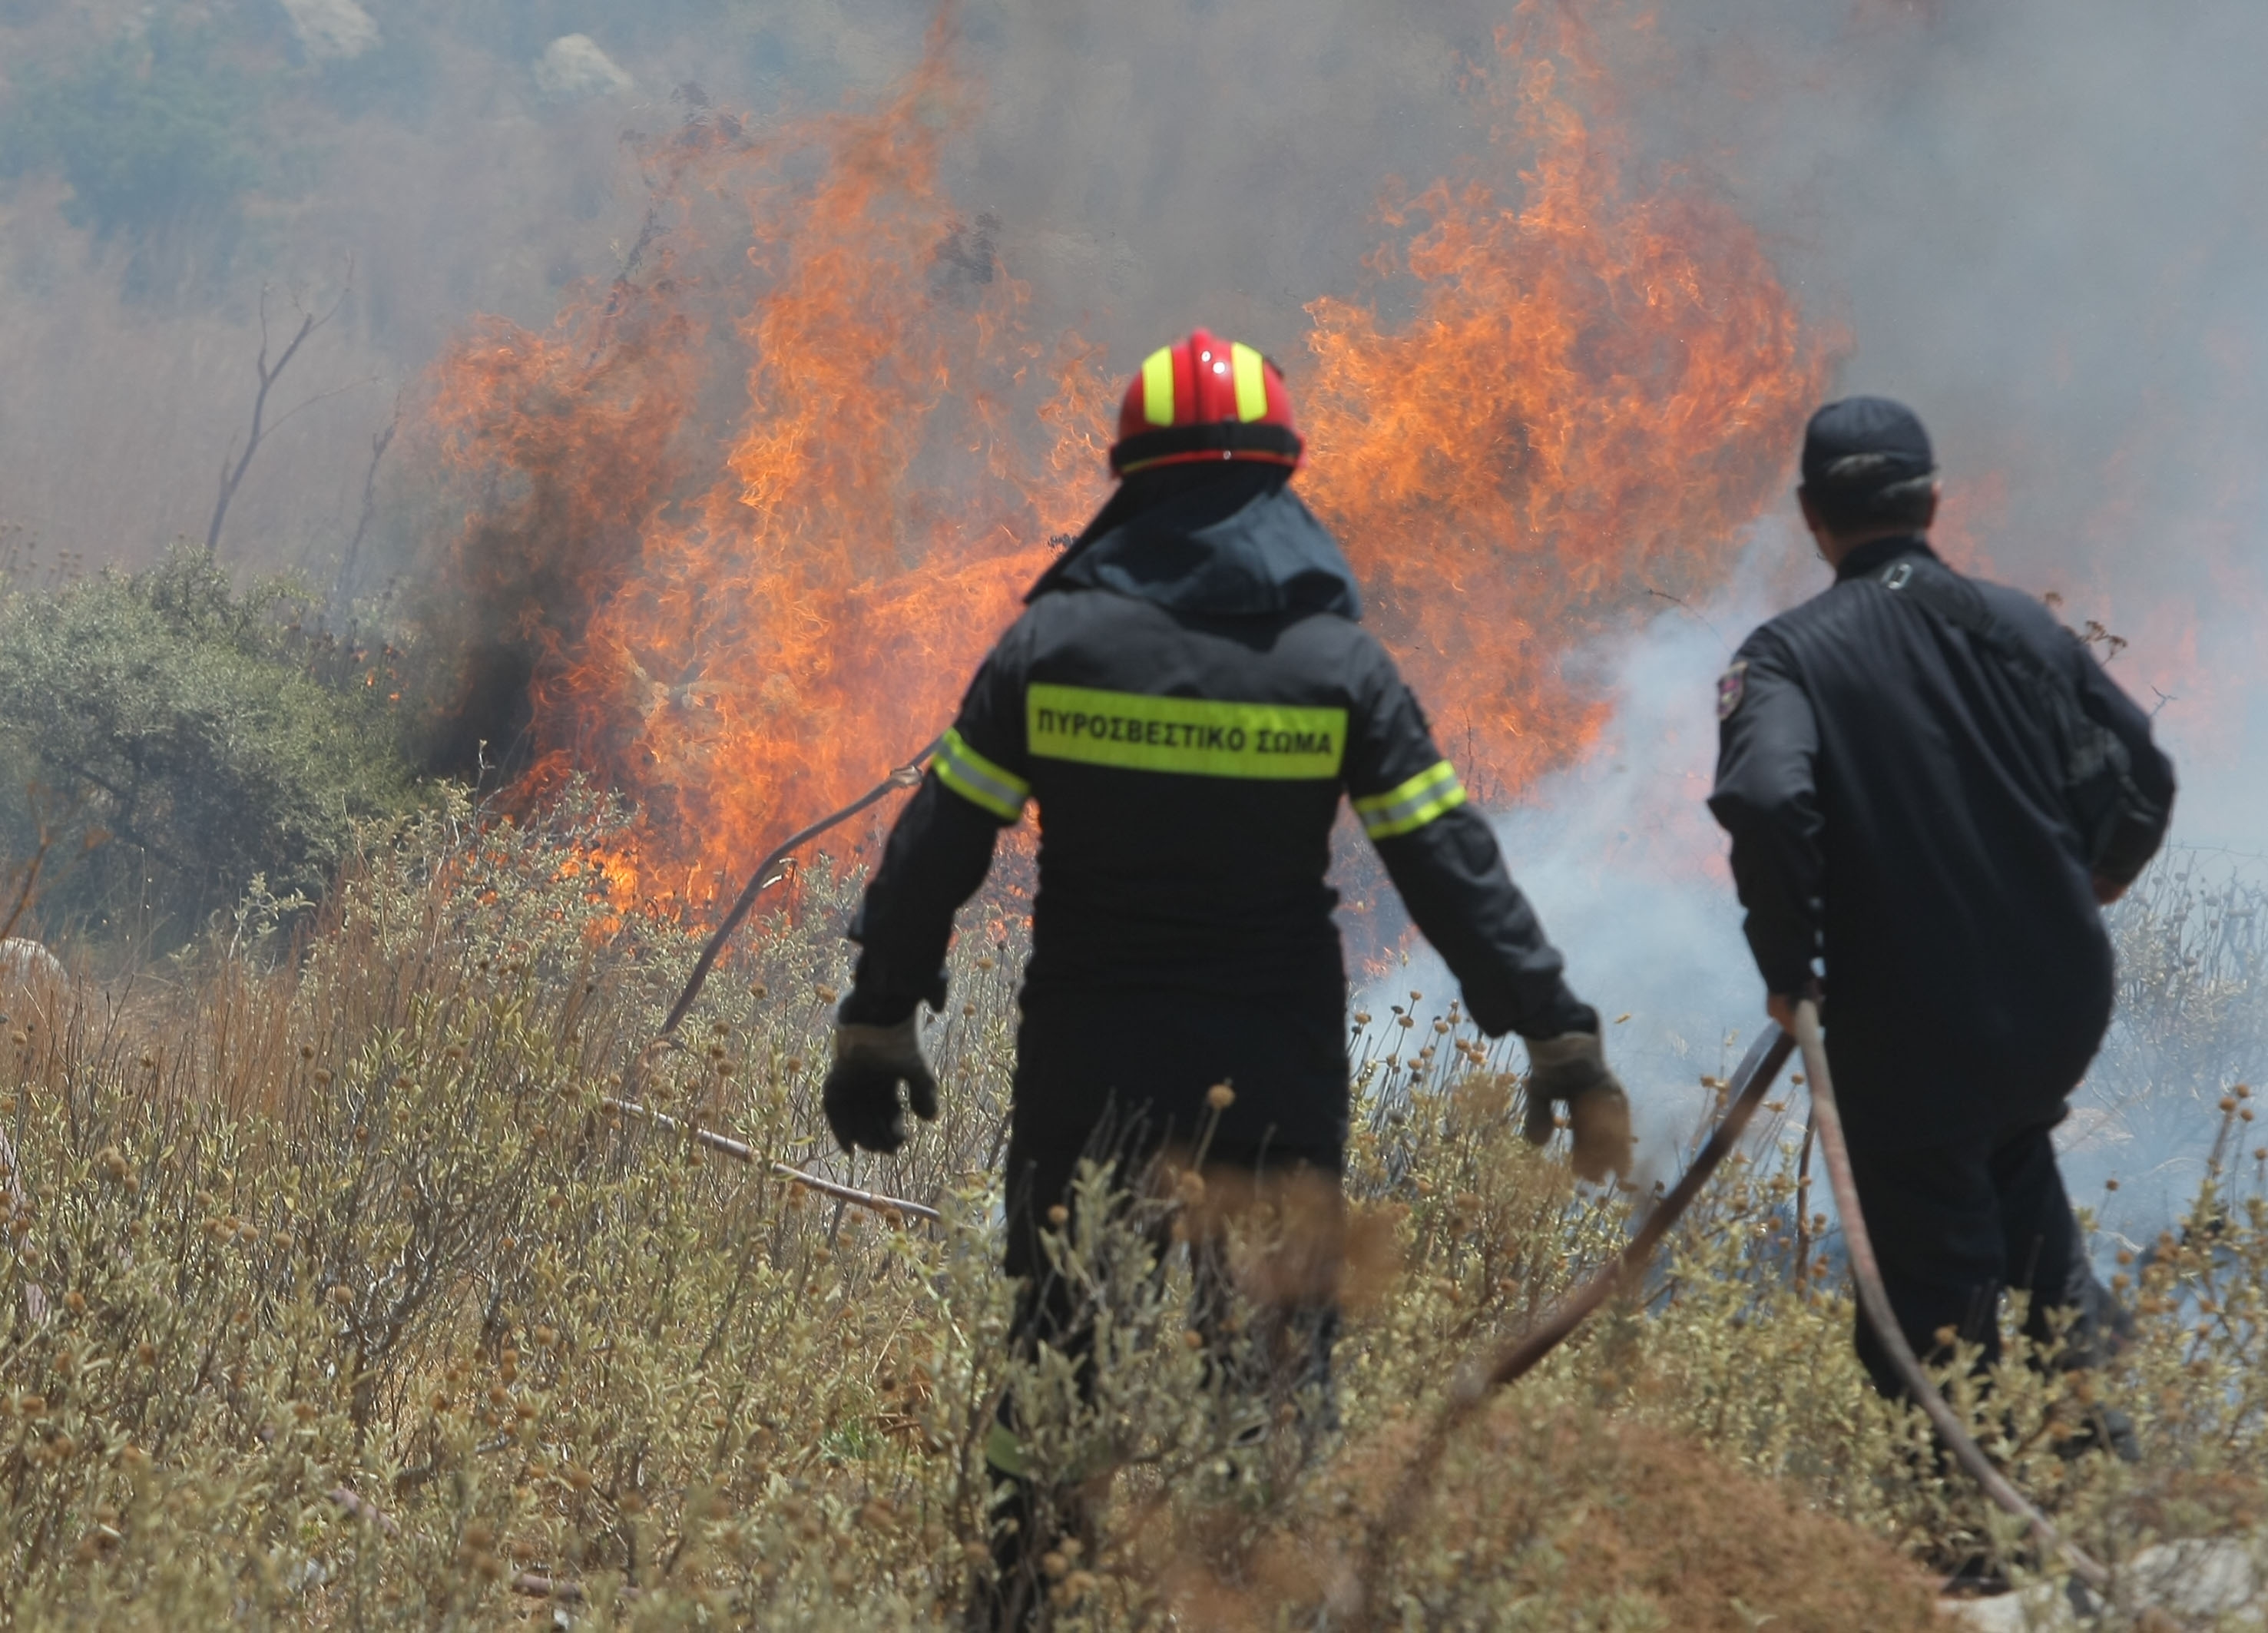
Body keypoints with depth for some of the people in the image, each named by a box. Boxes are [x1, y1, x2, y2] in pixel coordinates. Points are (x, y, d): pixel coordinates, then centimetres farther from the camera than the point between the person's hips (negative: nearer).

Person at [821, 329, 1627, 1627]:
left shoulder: (1056, 641, -3)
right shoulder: (1339, 662, -5)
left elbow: (937, 849, 0)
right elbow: (1454, 870, -6)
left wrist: (878, 1022, 9)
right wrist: (1566, 1046, -1)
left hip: (1086, 1073, 1)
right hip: (1274, 1080, -1)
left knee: (1063, 1353, 9)